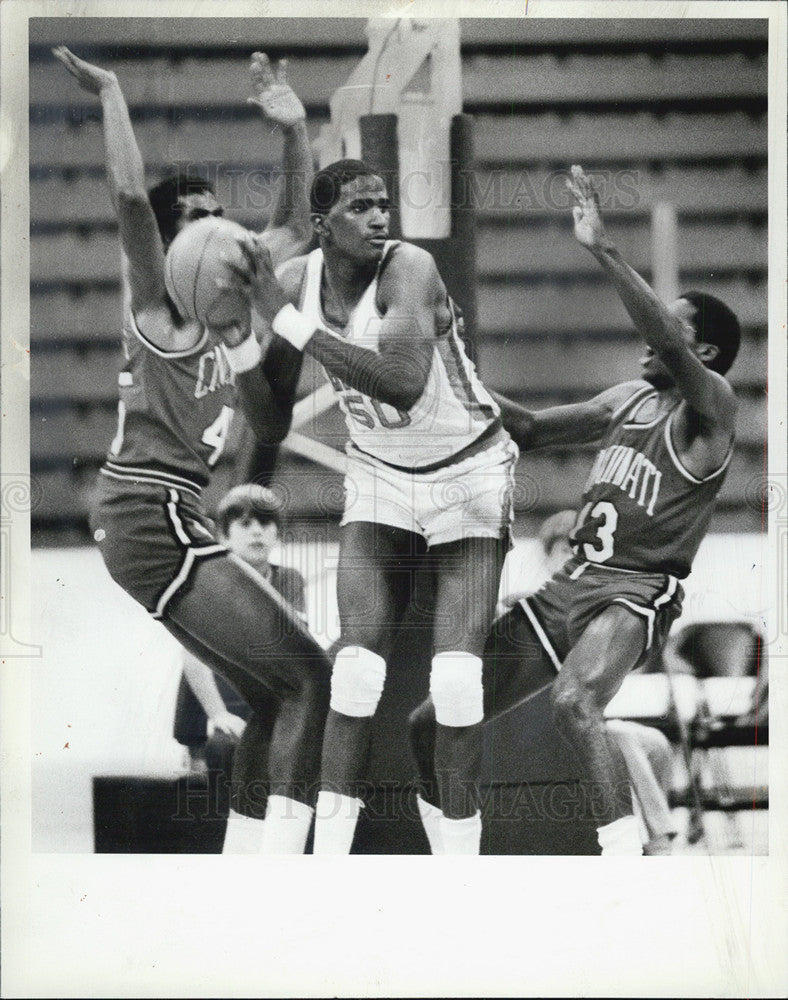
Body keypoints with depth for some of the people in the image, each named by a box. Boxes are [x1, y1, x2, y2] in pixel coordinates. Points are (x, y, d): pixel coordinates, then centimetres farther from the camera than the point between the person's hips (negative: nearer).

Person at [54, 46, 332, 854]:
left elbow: (296, 228, 28)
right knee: (307, 677, -15)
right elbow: (130, 196, -20)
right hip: (150, 514, -9)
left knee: (274, 696, 11)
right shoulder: (157, 301, -4)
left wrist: (294, 133, 18)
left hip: (174, 522, 9)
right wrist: (111, 96, -16)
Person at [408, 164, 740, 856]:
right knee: (430, 725, 6)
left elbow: (668, 345, -26)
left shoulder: (710, 406, -6)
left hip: (636, 592, -9)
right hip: (570, 584, 9)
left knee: (575, 703, -39)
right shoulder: (629, 399, 19)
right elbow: (533, 429, 29)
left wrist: (603, 249, -31)